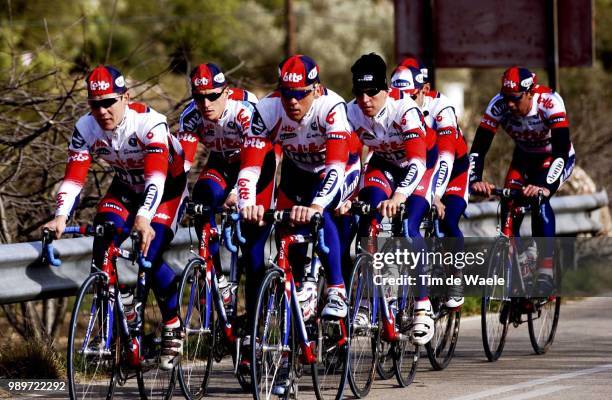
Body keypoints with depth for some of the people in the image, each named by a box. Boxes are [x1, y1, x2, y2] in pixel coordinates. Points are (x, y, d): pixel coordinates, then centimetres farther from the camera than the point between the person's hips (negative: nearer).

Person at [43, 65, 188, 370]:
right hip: (126, 187, 5)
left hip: (167, 187, -5)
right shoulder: (86, 128, -21)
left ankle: (174, 328, 3)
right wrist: (61, 216, -43)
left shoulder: (149, 122, -35)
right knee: (102, 253, -17)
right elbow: (74, 175, -26)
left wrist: (144, 217, -60)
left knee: (150, 257, -21)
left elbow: (156, 176, -45)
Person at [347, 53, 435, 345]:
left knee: (408, 226, -24)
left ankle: (422, 305, -15)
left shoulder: (405, 109, -34)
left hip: (421, 164, -4)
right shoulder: (352, 113, -23)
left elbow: (418, 162, -41)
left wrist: (398, 196, -54)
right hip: (383, 165, 4)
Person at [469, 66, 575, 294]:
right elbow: (479, 147, -29)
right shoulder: (499, 105, -27)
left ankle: (545, 271, -25)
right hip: (524, 157, 4)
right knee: (508, 207, -20)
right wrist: (475, 180, -47)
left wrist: (546, 187, -56)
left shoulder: (549, 102, -36)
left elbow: (561, 151, -42)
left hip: (555, 158, -4)